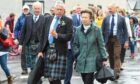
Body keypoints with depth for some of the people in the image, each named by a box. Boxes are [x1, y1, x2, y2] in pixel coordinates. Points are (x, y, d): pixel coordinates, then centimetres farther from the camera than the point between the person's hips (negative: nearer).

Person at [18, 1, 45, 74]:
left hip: (39, 44, -3)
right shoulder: (27, 18, 8)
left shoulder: (44, 19, -2)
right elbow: (23, 32, 7)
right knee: (29, 63, 9)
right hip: (28, 44, 3)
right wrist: (20, 44, 3)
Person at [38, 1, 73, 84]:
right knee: (50, 77, 7)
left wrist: (57, 35, -22)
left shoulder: (68, 21, -1)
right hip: (48, 50, 5)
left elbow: (69, 36, -9)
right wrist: (40, 50, 7)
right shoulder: (48, 19, 13)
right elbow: (43, 35, 12)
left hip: (59, 51, -4)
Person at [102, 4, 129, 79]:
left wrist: (126, 41, 1)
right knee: (110, 56, 8)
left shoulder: (121, 18, 3)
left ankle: (117, 72, -17)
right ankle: (112, 70, 20)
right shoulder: (106, 18, 7)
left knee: (117, 56, -12)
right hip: (108, 38, 3)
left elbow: (125, 30, 6)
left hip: (117, 39, -2)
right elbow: (102, 30, 9)